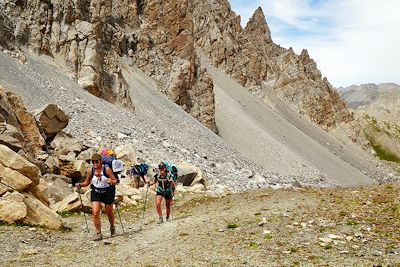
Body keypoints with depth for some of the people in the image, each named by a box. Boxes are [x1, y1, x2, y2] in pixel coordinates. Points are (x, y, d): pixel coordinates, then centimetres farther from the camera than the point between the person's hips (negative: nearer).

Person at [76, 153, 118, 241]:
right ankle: (98, 233, 1)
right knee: (95, 213, -12)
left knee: (109, 212, 15)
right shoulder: (90, 171, -7)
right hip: (96, 192, 2)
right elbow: (87, 182, 6)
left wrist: (111, 181, -32)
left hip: (107, 192, -2)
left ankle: (112, 227, 44)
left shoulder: (107, 170, -15)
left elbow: (115, 181, -10)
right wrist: (80, 185, -13)